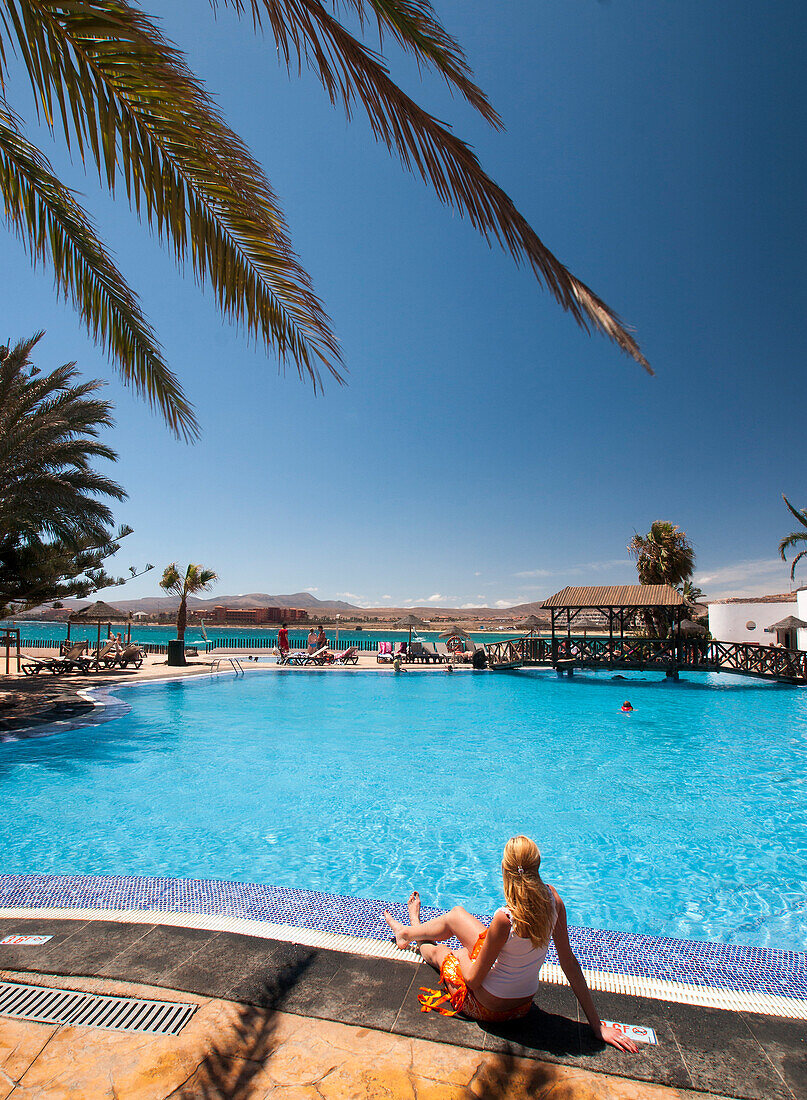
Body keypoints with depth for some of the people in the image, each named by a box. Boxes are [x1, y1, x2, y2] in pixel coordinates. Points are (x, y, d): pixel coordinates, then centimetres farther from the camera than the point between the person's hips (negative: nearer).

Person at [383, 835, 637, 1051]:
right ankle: (408, 932, 51)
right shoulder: (552, 898, -20)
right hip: (526, 1000, 6)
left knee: (439, 951, 24)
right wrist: (596, 1024, 0)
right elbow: (569, 963, -12)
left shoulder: (505, 919, -36)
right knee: (456, 914, 21)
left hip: (489, 1006, -6)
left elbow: (474, 980, -22)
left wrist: (463, 956, 0)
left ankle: (420, 941, 61)